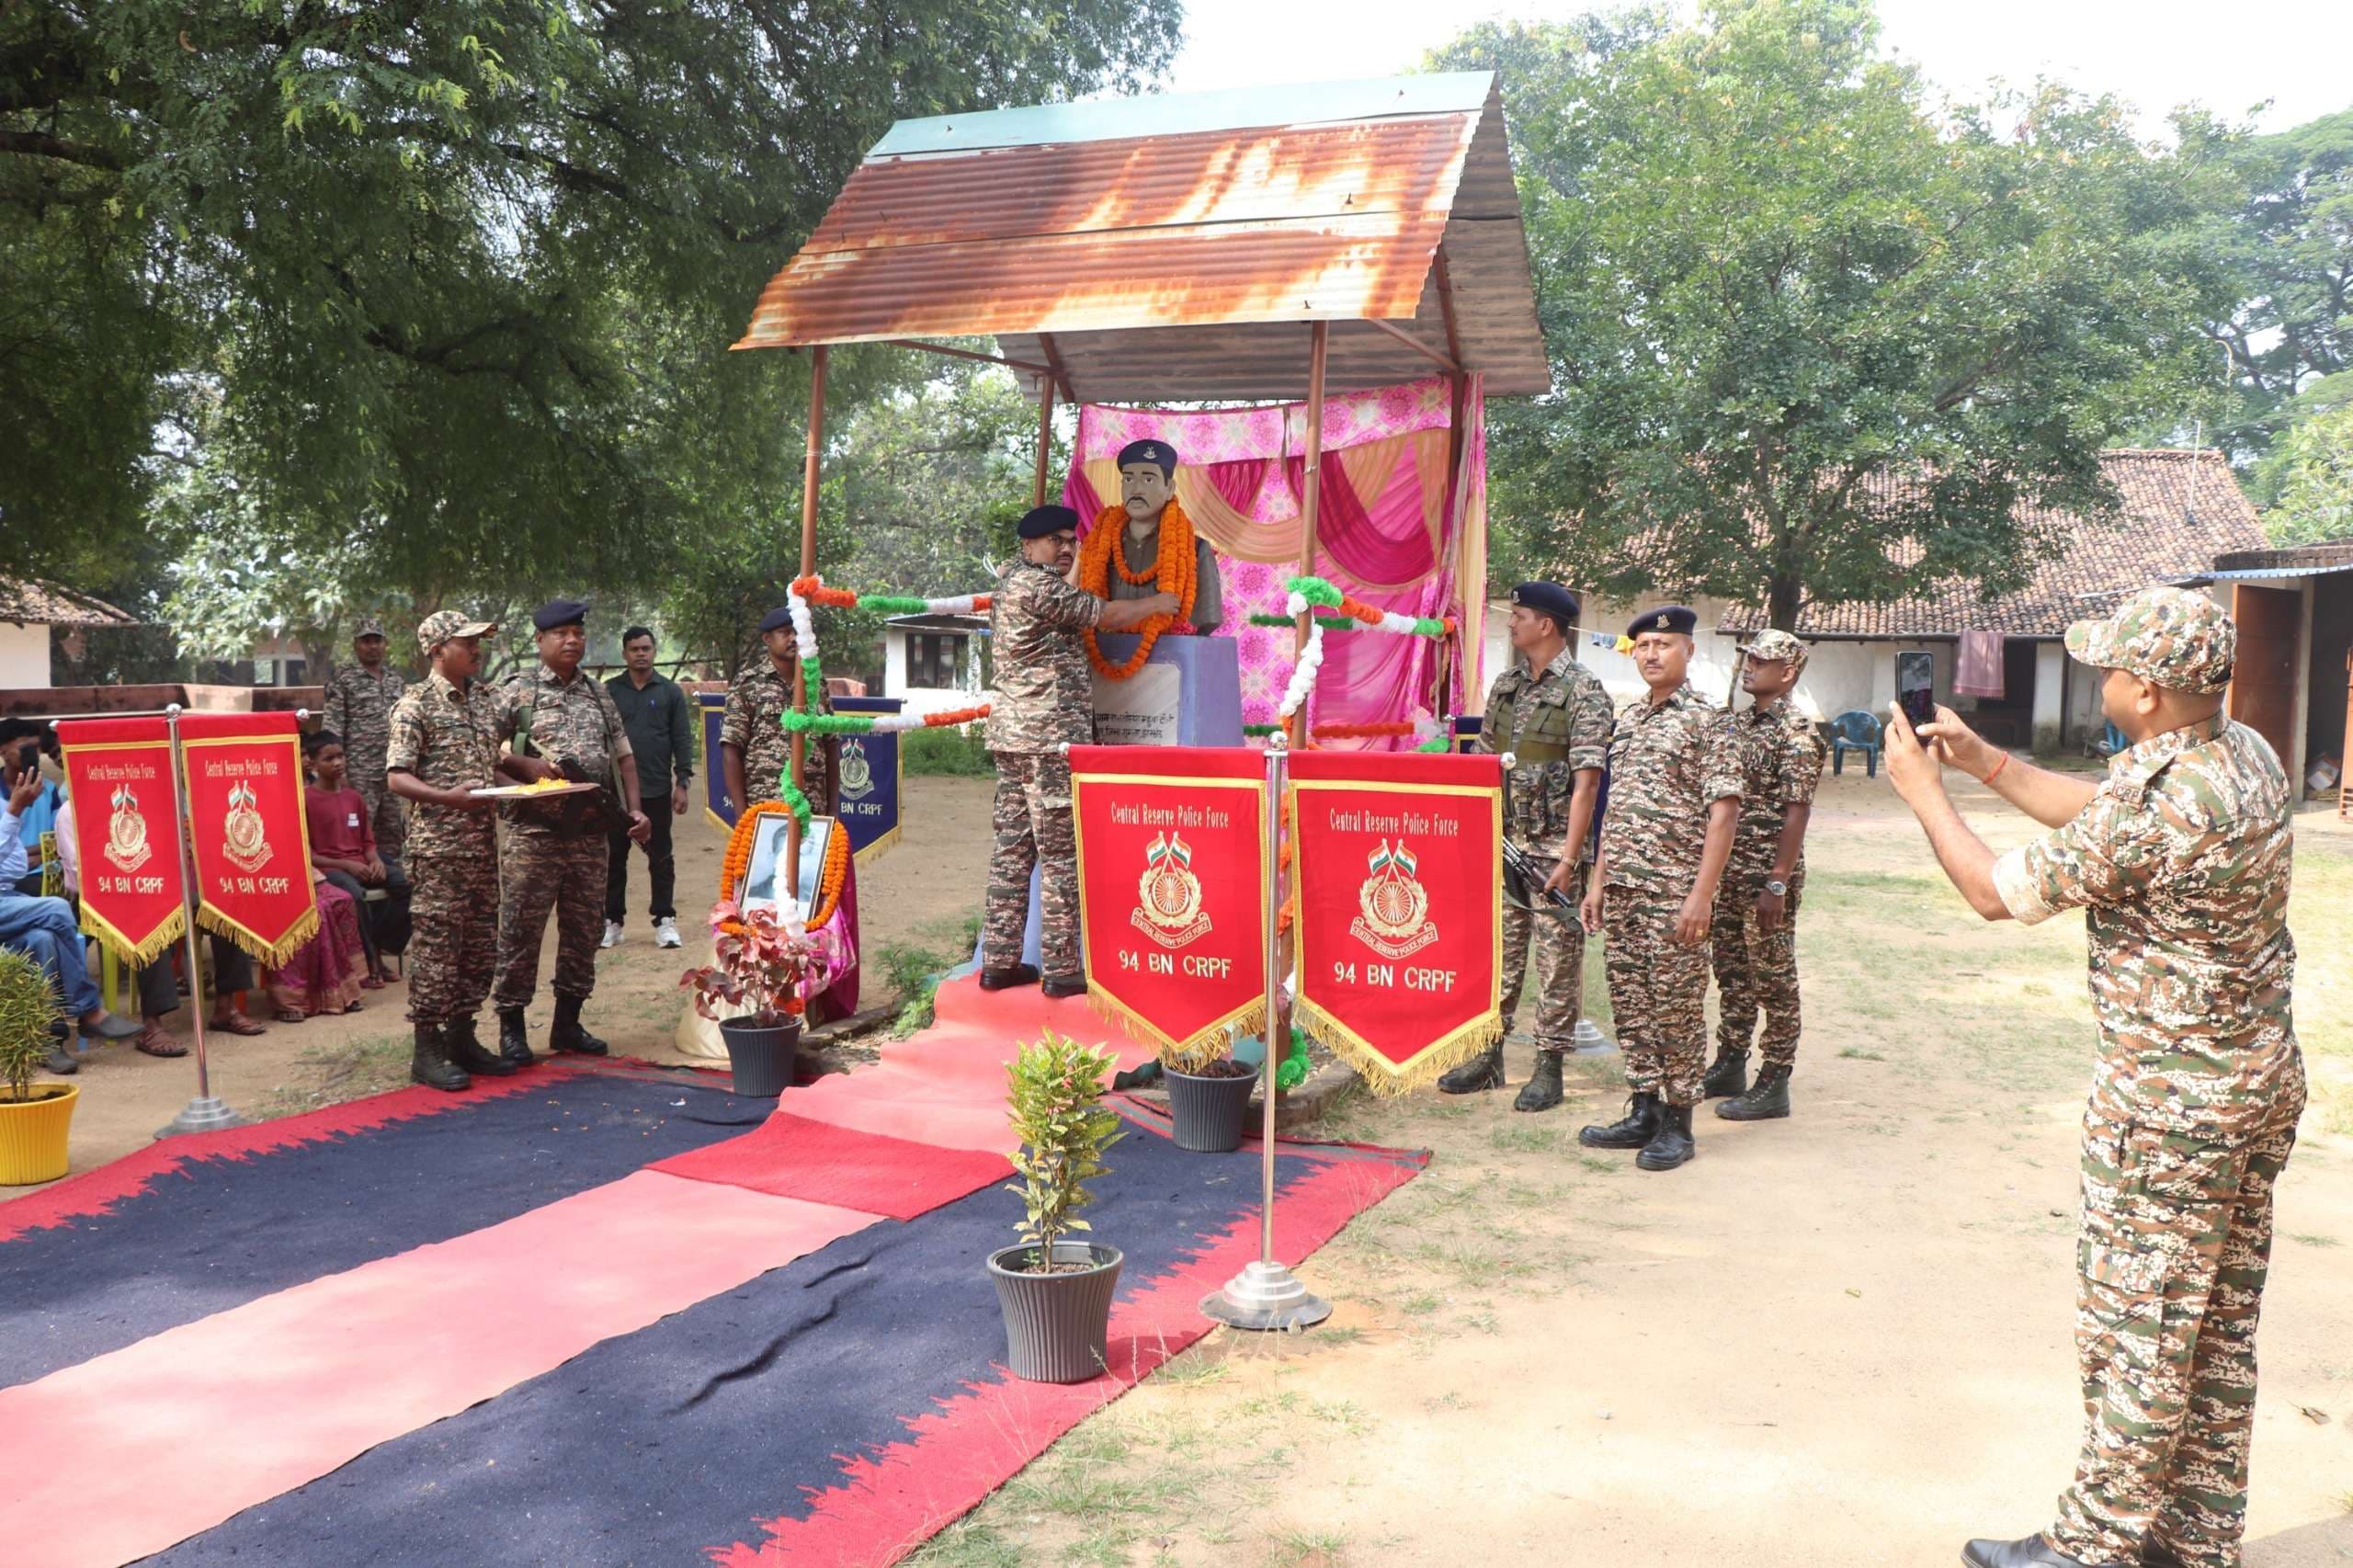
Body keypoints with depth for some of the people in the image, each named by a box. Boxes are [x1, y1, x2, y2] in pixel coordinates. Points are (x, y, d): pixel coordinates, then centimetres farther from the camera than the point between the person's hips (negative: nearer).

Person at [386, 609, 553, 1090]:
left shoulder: (490, 699, 13)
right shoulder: (416, 704, -7)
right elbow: (396, 778, -11)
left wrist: (530, 767, 5)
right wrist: (448, 797, -26)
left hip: (485, 841, 7)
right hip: (437, 844, -7)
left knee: (480, 942, 11)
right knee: (436, 943, -4)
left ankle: (462, 1037, 22)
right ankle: (427, 1049, 4)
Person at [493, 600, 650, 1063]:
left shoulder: (599, 694, 15)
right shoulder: (518, 691, -1)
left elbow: (622, 756, 16)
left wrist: (634, 809, 6)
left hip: (591, 832, 5)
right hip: (534, 832, -5)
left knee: (583, 930, 10)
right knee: (521, 930, -1)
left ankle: (568, 1023, 21)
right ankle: (511, 1026, 10)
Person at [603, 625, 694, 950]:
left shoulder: (670, 691, 5)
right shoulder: (609, 691, 6)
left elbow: (682, 739, 4)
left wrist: (682, 782, -3)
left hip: (657, 789, 0)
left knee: (661, 857, 5)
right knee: (614, 857, 6)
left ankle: (665, 921, 11)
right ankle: (611, 921, 15)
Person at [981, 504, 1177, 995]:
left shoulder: (1010, 584, 21)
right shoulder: (1039, 586, -11)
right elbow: (1108, 615, -9)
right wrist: (1158, 603, 5)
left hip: (1011, 734, 10)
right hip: (1050, 737, -10)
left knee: (1013, 849, 10)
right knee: (1062, 857, -6)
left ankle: (999, 961, 13)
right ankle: (1062, 969, -2)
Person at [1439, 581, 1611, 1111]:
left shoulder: (1583, 691, -9)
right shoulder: (1506, 685, 11)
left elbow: (1586, 783, -13)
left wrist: (1569, 857, -18)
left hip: (1554, 846, -6)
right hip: (1502, 842, 6)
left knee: (1557, 956, 2)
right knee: (1498, 948, 11)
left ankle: (1550, 1067, 9)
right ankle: (1488, 1055, 20)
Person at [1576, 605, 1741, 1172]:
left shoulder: (1704, 719, -7)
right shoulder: (1627, 718, 14)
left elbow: (1724, 810, -12)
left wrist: (1701, 894, -18)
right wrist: (1599, 880, 14)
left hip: (1673, 892, -7)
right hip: (1622, 890, 7)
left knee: (1677, 1007, 1)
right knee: (1630, 1003, 11)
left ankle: (1678, 1124, 11)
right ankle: (1644, 1111, 23)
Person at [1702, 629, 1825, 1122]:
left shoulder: (1797, 732, -13)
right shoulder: (1735, 722, 11)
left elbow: (1797, 812, -17)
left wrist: (1778, 883, -20)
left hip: (1767, 874, -8)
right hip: (1726, 870, 8)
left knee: (1773, 978, 1)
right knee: (1731, 970, 15)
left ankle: (1774, 1085, 9)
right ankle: (1728, 1068, 27)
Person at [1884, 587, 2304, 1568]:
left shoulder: (2157, 803, -26)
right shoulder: (2246, 753, 1)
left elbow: (1998, 893, -16)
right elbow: (2100, 813, 16)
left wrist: (1923, 791, -3)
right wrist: (1980, 760, 13)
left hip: (2171, 1100, -9)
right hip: (2261, 1082, 9)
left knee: (2136, 1326, 3)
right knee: (2220, 1323, 17)